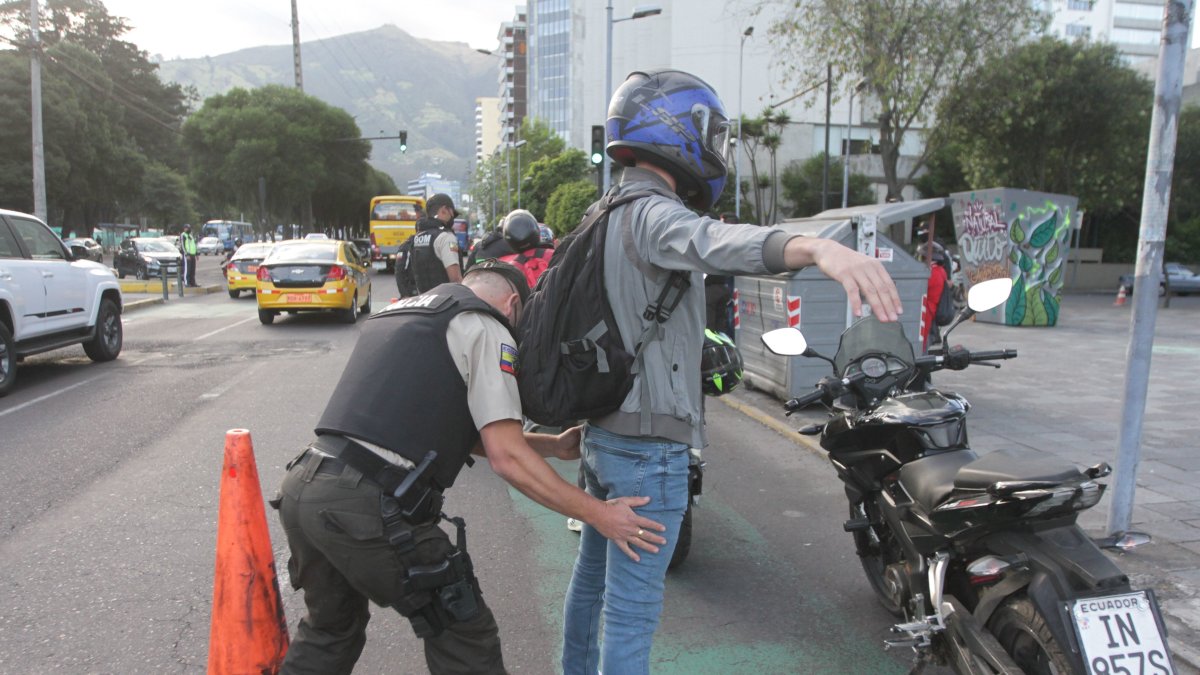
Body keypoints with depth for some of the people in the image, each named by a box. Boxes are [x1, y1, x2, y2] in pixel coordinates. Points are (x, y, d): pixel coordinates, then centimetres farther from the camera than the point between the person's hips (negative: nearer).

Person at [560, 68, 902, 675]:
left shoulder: (609, 213, 15)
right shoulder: (651, 212, -18)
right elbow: (708, 240, -41)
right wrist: (812, 247, -58)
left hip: (604, 429, 10)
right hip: (648, 442, -10)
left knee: (592, 575, 24)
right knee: (632, 608, -1)